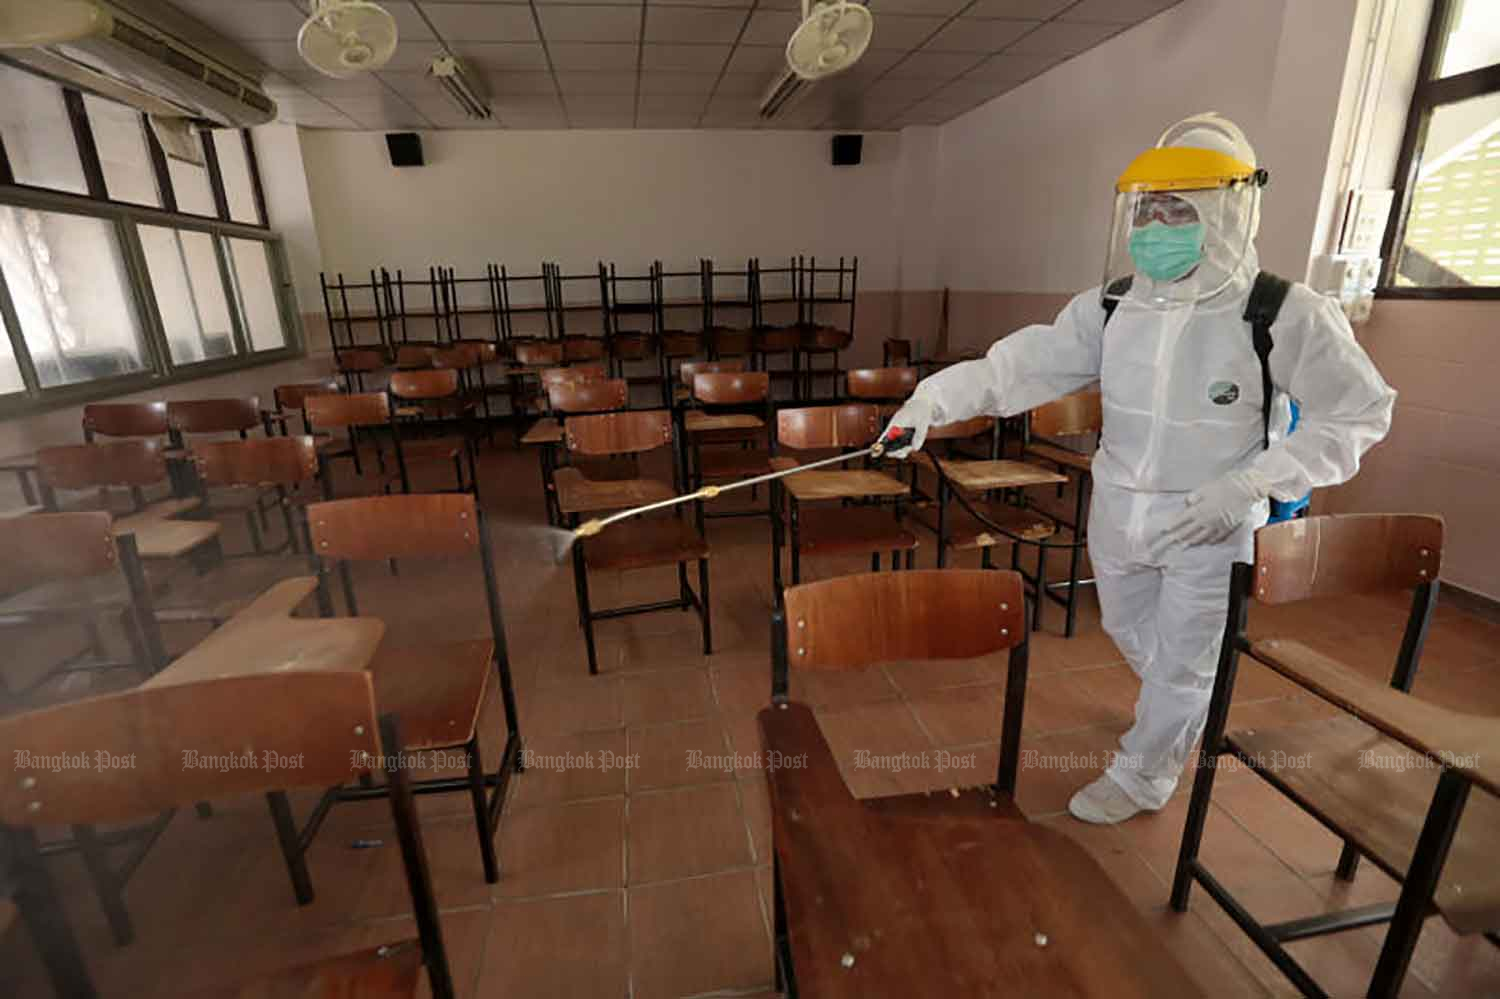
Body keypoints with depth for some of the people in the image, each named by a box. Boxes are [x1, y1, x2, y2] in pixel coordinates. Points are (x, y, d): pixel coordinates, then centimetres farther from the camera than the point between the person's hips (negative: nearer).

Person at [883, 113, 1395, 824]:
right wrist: (938, 396, -29)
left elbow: (1359, 416, -9)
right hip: (1120, 514, 4)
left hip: (1212, 527, -4)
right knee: (1132, 635, 24)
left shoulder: (1286, 317, -16)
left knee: (1180, 662, 12)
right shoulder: (1111, 307, -6)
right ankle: (1177, 720, 57)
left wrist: (1248, 485, -23)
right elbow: (1026, 363, -13)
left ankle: (1142, 777, 37)